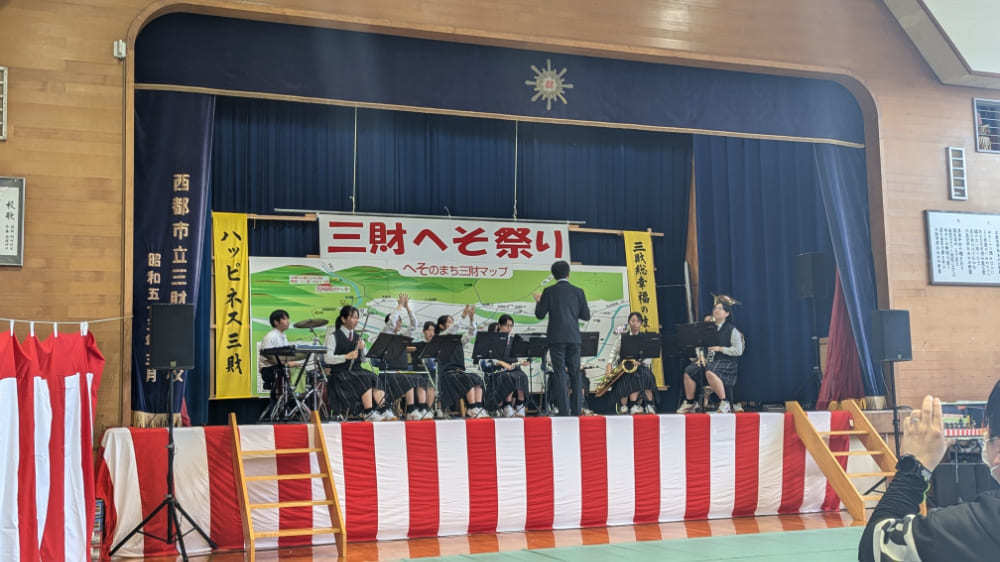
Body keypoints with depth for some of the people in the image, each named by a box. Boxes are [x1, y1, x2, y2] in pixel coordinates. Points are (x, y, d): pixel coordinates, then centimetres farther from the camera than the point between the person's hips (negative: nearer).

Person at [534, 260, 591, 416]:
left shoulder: (549, 291, -3)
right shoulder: (578, 292, 3)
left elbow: (540, 315, -1)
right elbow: (586, 316, 5)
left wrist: (539, 302, 17)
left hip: (556, 338, -2)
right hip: (574, 338, 2)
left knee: (559, 374, -1)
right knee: (575, 373, 10)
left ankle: (564, 410, -4)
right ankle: (577, 410, 8)